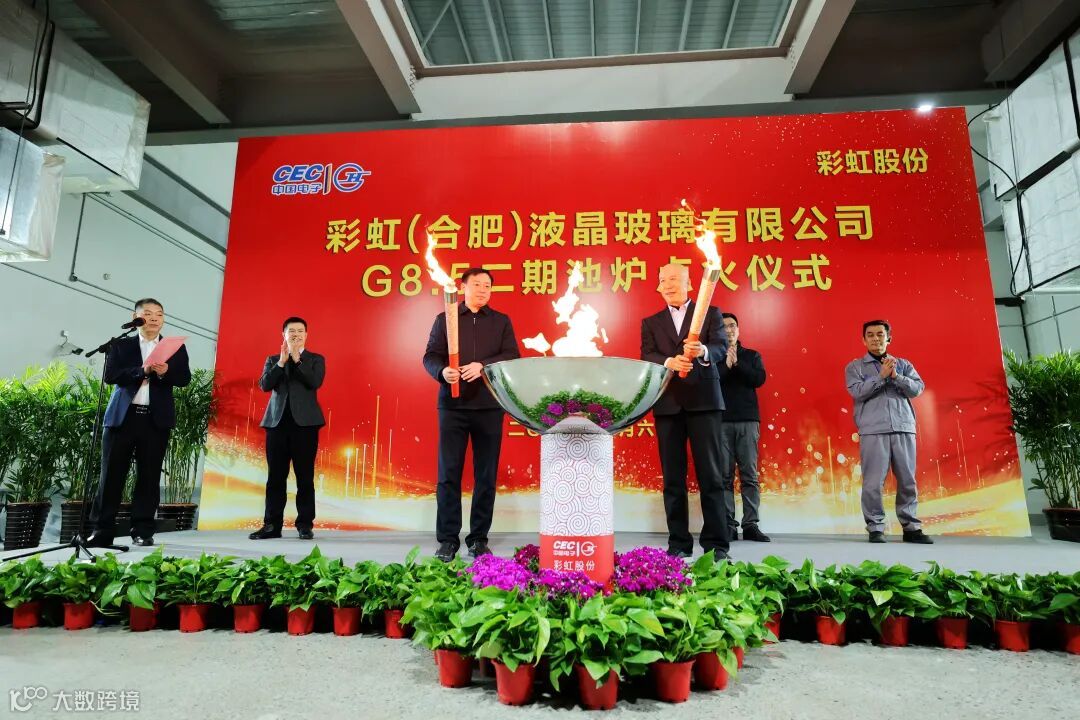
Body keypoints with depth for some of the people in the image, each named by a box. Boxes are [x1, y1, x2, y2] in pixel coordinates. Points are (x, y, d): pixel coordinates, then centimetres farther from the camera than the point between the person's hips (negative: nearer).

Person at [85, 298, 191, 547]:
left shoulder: (175, 347, 10)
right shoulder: (121, 345, 10)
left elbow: (184, 378, 0)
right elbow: (110, 375, -4)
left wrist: (165, 372, -20)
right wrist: (142, 370, -19)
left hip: (156, 419, 0)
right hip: (122, 416, 0)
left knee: (149, 475, 2)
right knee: (112, 473, 2)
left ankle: (143, 530, 9)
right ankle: (101, 530, 10)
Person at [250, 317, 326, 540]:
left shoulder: (316, 359, 9)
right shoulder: (273, 360, 15)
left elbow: (315, 382, -9)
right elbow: (264, 385, 0)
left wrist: (296, 358, -10)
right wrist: (282, 361, -9)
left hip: (305, 422, -2)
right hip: (277, 422, 2)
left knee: (305, 476, -1)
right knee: (275, 476, 4)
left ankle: (305, 524, 5)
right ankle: (272, 525, 10)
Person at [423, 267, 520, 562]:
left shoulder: (501, 321, 12)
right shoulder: (444, 319, 10)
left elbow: (512, 356, 0)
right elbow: (430, 356, 4)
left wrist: (483, 365, -17)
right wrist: (442, 371, -19)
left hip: (490, 407, 1)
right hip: (453, 406, -1)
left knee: (486, 475, 4)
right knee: (449, 473, 0)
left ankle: (479, 538, 15)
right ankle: (447, 539, 11)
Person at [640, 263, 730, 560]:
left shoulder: (710, 313, 11)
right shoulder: (651, 322, 16)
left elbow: (721, 347, -4)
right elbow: (647, 356, 1)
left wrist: (703, 351, -27)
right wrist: (669, 362, -21)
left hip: (703, 400, -2)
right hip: (667, 403, 2)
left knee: (710, 474, -2)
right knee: (673, 477, 4)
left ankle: (716, 544, 5)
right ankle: (679, 543, 12)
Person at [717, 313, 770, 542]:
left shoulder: (752, 355, 15)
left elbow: (759, 379, -2)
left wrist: (736, 363, -9)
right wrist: (726, 364, -13)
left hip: (747, 420, 1)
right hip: (721, 421, -1)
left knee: (750, 475, -1)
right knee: (725, 476, -2)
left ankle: (750, 525, 4)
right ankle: (728, 525, 2)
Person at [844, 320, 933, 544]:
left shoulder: (903, 364, 18)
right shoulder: (855, 366, 10)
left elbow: (917, 389, 4)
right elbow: (857, 391, -6)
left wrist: (896, 376, -10)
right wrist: (881, 376, -12)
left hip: (904, 429, 3)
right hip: (873, 431, -3)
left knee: (907, 480, 4)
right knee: (873, 482, -6)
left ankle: (911, 527, 13)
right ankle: (875, 528, 1)